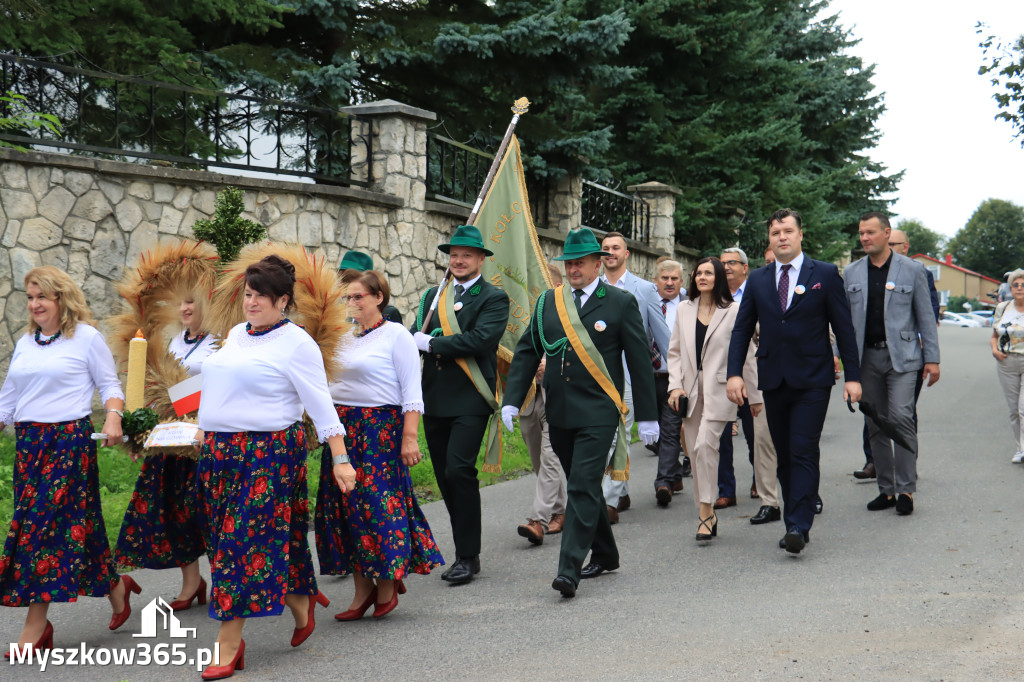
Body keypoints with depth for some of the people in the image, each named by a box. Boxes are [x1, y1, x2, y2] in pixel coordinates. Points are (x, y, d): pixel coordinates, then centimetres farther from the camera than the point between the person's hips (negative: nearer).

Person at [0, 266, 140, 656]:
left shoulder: (87, 338, -1)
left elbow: (109, 385, 0)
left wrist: (113, 417, -17)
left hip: (69, 440, -6)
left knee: (44, 525, -8)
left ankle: (35, 627, 0)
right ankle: (116, 588, 23)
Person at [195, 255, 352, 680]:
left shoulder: (296, 343, -8)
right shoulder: (236, 335, 14)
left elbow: (320, 405, -11)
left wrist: (340, 460, -15)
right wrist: (206, 430, 22)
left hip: (269, 452, -7)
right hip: (220, 450, 7)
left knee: (244, 537, -8)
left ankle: (229, 644, -1)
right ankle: (302, 603, 28)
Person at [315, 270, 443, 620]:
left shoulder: (396, 335, -4)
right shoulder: (345, 338, 14)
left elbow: (411, 392, -9)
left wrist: (409, 438, -16)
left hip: (380, 430, -6)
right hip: (343, 430, 7)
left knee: (379, 502, -6)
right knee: (346, 505, 4)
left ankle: (387, 585, 10)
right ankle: (363, 589, 12)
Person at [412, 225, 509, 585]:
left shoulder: (494, 298, 0)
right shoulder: (432, 296, 17)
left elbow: (481, 338, -16)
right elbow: (415, 338, 13)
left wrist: (432, 344, -11)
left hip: (470, 400, -6)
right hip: (434, 400, 6)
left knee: (459, 469, -15)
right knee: (445, 476, 8)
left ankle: (468, 556, -5)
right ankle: (465, 552, 19)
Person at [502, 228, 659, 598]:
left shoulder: (620, 303, -1)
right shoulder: (548, 302, 10)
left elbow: (640, 360, 0)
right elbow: (526, 352, 11)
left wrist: (647, 415, -1)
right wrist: (512, 399, 0)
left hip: (598, 414, -5)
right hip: (559, 414, 5)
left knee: (583, 488, -13)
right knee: (582, 487, 15)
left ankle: (569, 569, -13)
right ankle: (604, 555, 31)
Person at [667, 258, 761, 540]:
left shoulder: (733, 311, -2)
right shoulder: (684, 310, 11)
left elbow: (745, 356, 2)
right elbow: (674, 351, 13)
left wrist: (755, 396, 5)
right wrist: (675, 385, 0)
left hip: (719, 390, -4)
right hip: (691, 390, 4)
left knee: (705, 445, -18)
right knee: (695, 451, 5)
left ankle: (706, 513, -11)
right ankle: (706, 513, 16)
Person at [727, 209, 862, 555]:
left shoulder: (825, 274, 2)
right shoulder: (758, 279, 10)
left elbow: (844, 328, 2)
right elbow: (741, 329, 9)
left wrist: (853, 376, -3)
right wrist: (734, 373, -3)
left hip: (812, 380, -4)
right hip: (773, 380, 4)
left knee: (804, 452, -11)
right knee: (784, 456, 8)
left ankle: (799, 526, -13)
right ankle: (793, 523, 16)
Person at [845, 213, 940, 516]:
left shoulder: (912, 269, 2)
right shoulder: (852, 272, 10)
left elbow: (925, 316, 3)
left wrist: (932, 358, -2)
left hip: (902, 357, -3)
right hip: (867, 357, 3)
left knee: (901, 417, -14)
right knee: (876, 424, 6)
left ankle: (906, 489, -6)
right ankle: (886, 489, 15)